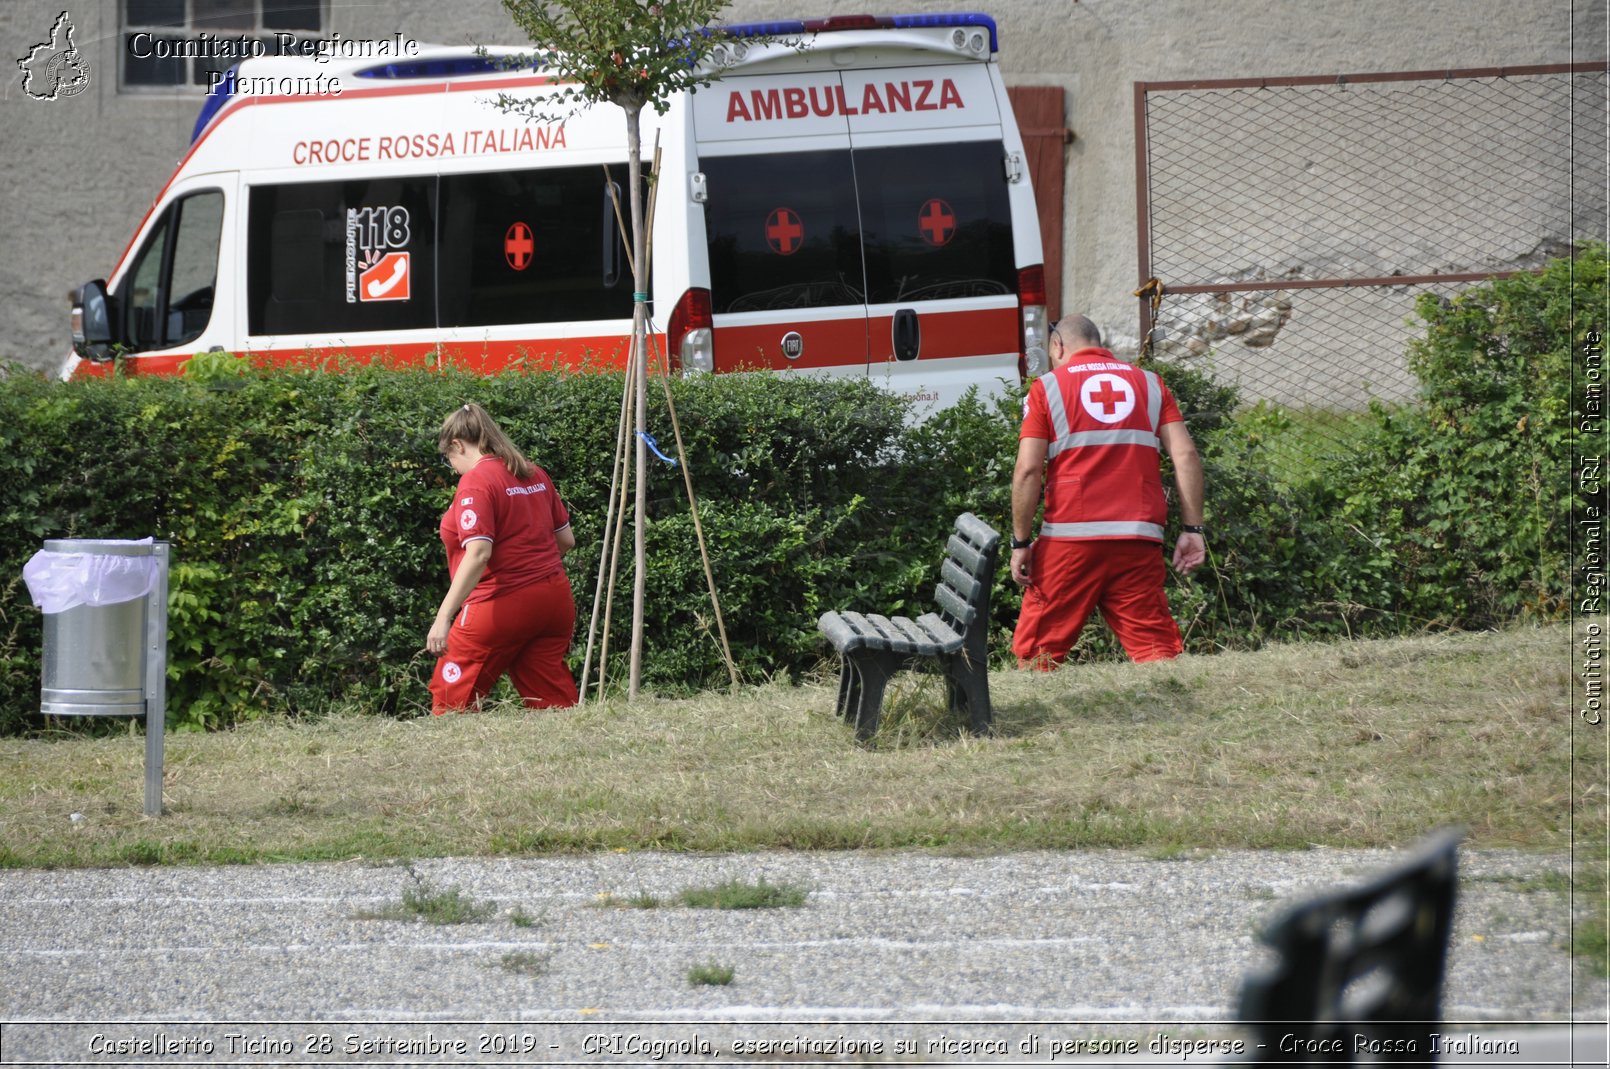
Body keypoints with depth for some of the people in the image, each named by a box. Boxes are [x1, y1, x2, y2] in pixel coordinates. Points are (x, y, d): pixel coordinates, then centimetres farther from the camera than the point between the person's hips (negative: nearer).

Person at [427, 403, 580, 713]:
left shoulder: (476, 481, -12)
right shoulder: (535, 474, 11)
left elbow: (478, 554, -22)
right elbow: (566, 539, 18)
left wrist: (443, 617, -24)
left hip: (503, 603, -8)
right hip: (554, 600, 8)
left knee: (451, 699, 2)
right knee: (556, 701, 5)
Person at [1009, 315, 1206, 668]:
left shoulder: (1047, 387, 6)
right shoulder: (1149, 383, 14)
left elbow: (1028, 470, -3)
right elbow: (1186, 456, 4)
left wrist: (1020, 543, 0)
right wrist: (1192, 529, 5)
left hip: (1069, 538, -2)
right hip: (1139, 540, 2)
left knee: (1037, 652, 4)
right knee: (1156, 645, -1)